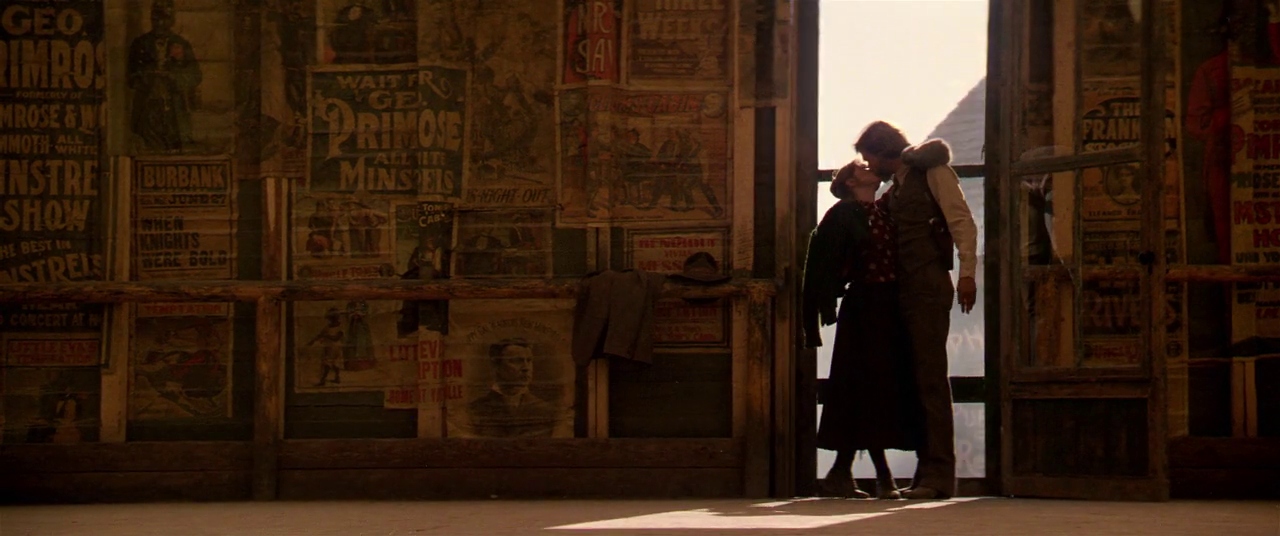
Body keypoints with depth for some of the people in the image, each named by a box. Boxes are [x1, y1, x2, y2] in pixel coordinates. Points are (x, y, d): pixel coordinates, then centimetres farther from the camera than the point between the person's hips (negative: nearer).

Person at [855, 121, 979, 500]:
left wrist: (967, 271, -20)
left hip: (929, 287, -8)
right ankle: (927, 471, 6)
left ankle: (939, 475, -16)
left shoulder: (932, 171, 2)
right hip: (903, 291, 8)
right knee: (916, 380, 5)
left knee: (931, 378, -12)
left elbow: (961, 220, -8)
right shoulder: (893, 191, 24)